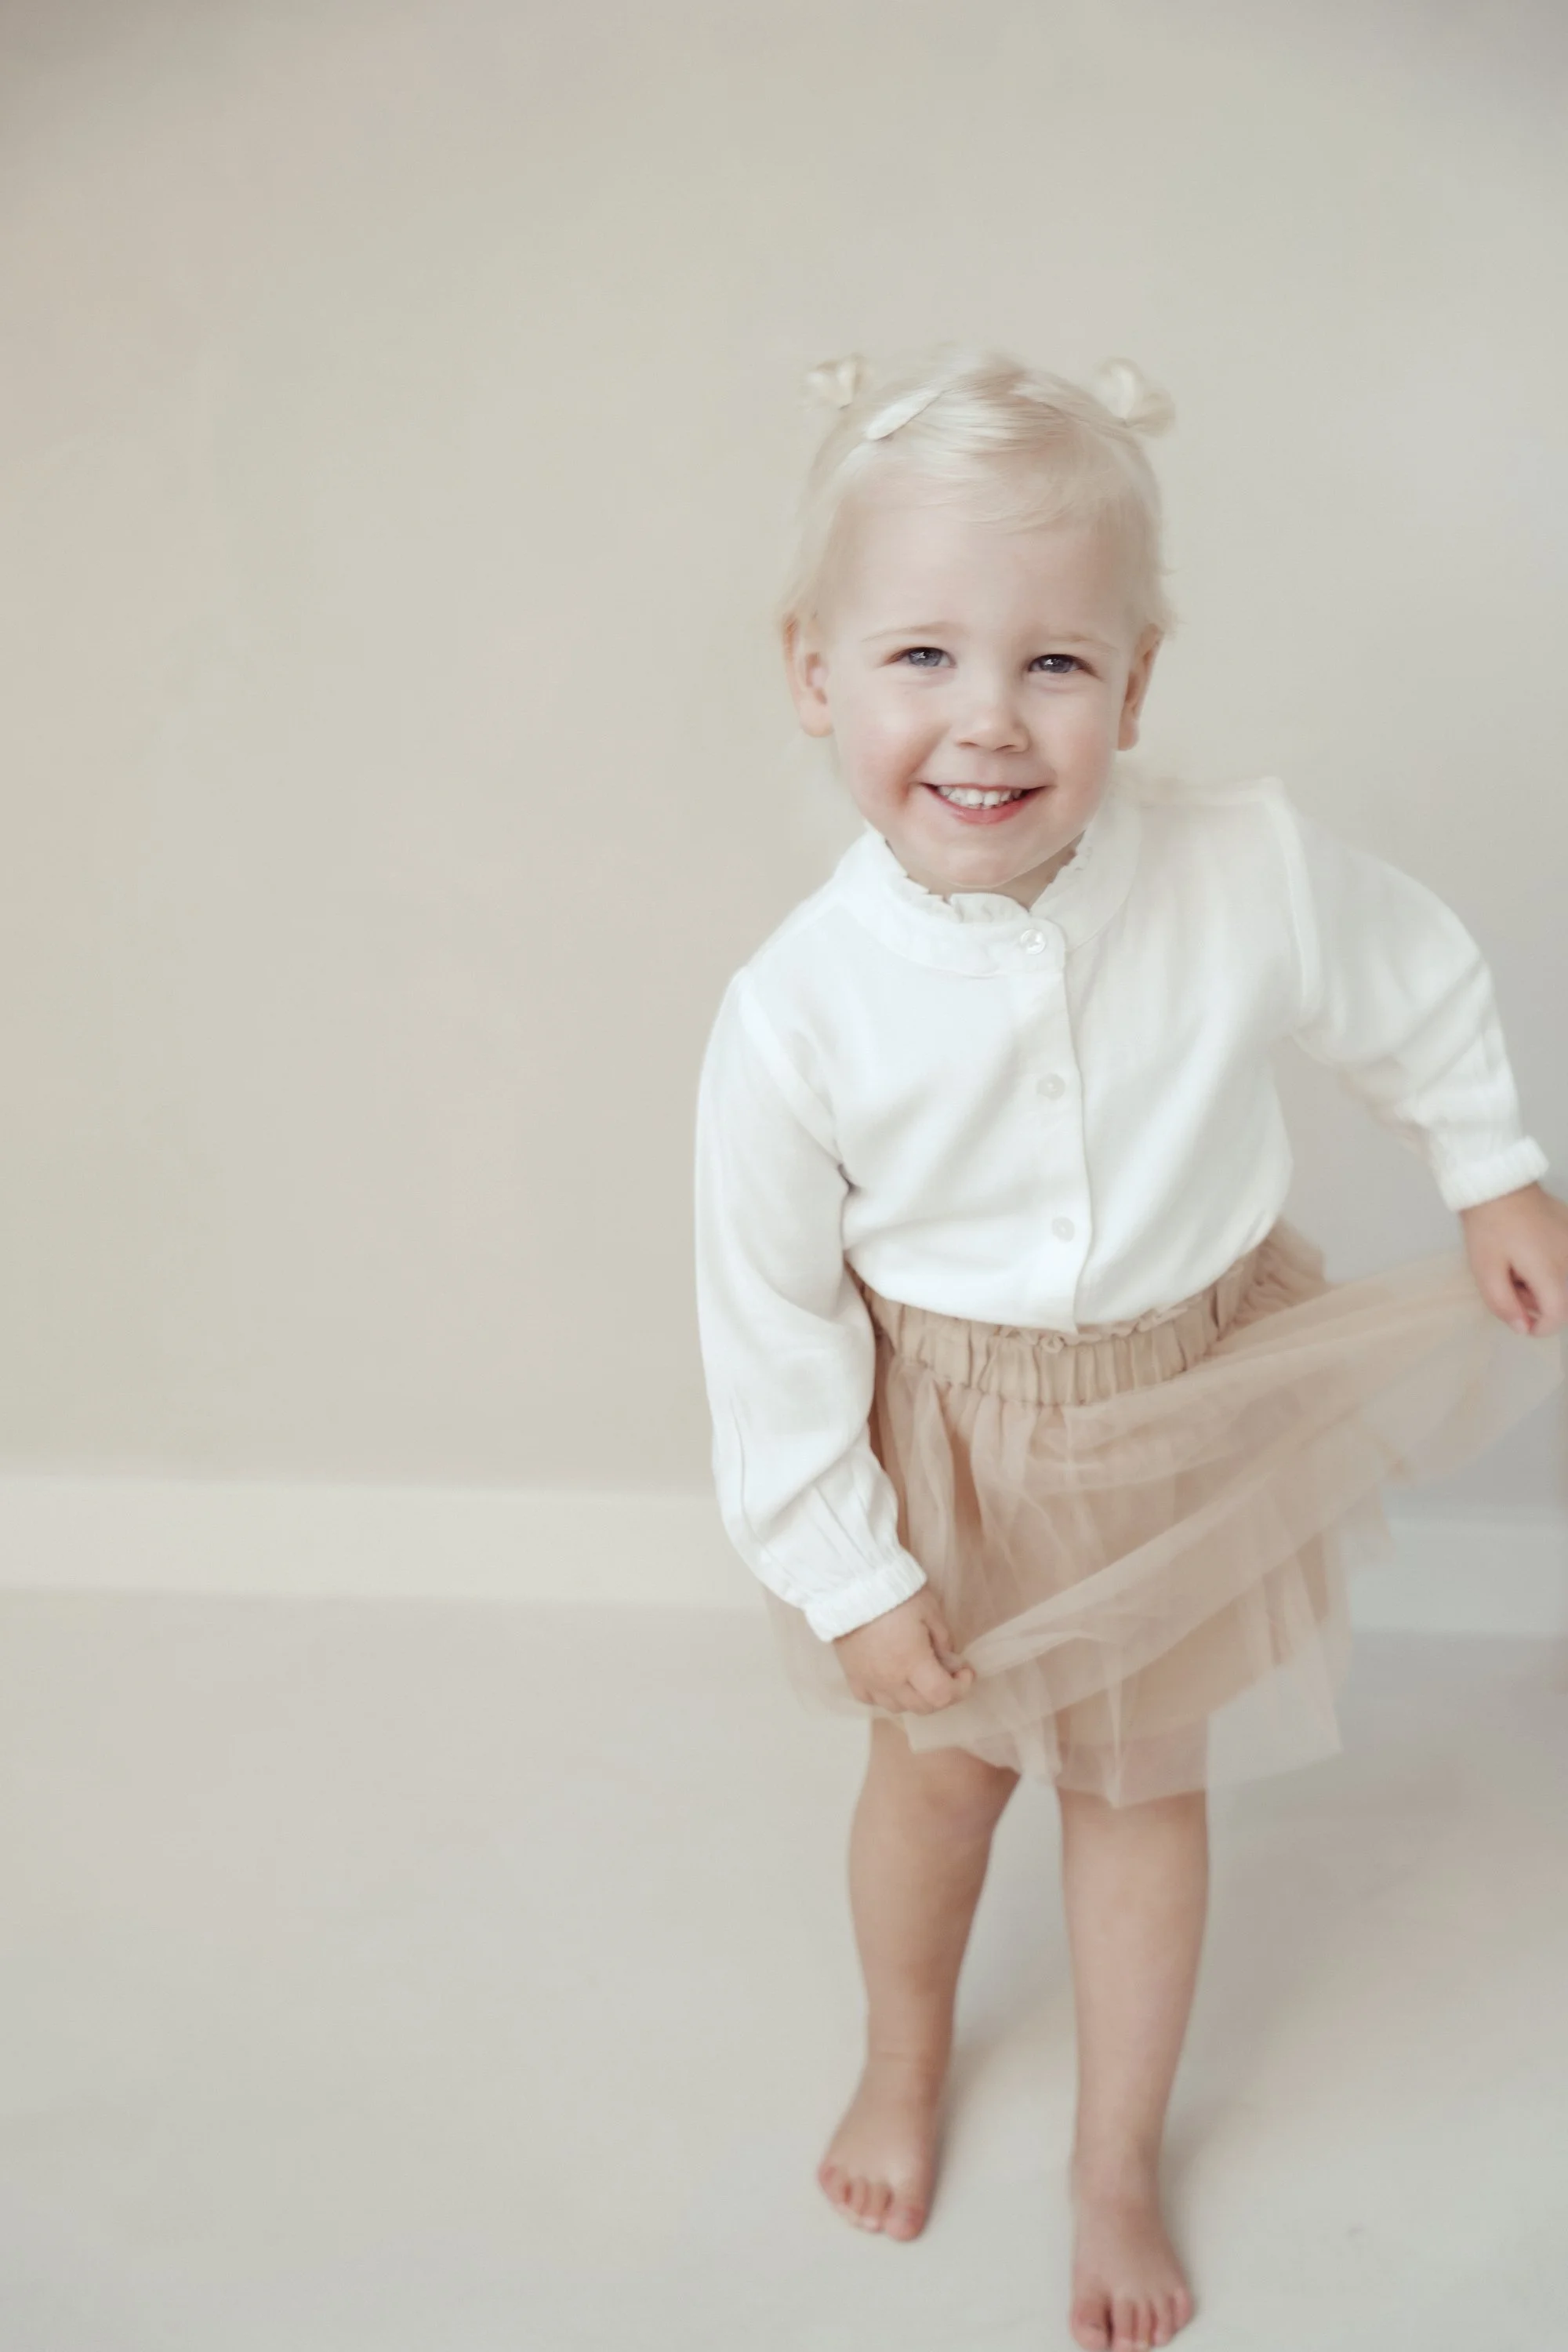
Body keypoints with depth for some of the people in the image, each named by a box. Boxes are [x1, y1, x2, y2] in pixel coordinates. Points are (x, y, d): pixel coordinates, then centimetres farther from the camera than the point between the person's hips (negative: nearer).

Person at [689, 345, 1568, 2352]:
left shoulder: (1251, 872, -24)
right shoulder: (797, 1012, -27)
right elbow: (772, 1318, -14)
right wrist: (842, 1568, -8)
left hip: (1193, 1415, 1)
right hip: (950, 1438, 0)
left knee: (1142, 1787, 19)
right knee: (935, 1765, 22)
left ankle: (1117, 2161, 44)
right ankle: (904, 2060, 55)